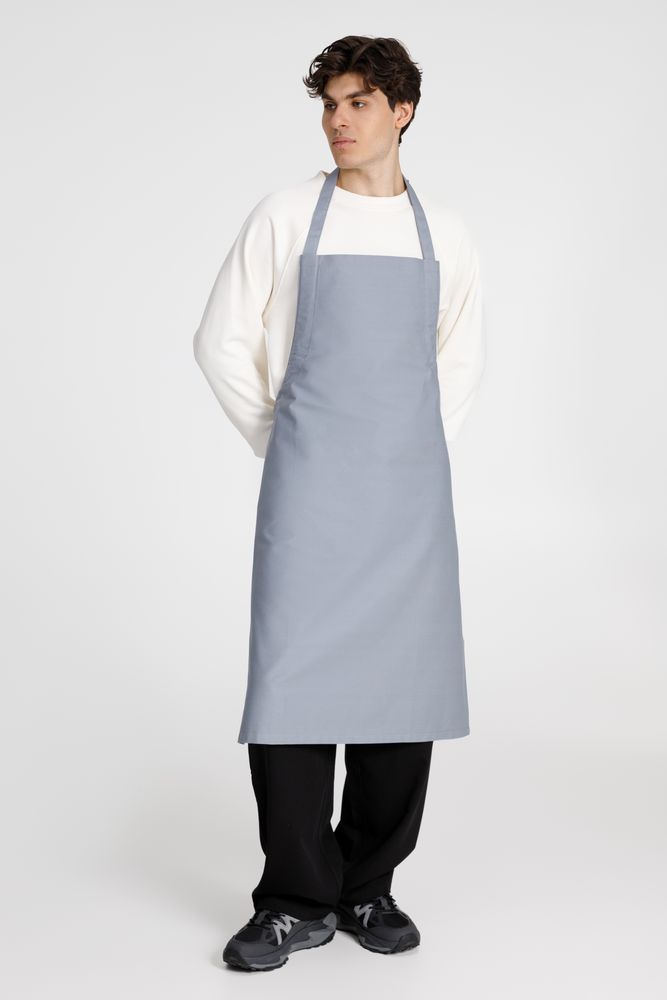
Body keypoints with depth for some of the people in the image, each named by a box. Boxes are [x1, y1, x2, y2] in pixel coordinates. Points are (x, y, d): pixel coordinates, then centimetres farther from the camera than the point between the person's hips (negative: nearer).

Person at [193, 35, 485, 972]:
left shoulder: (443, 231, 9)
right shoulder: (287, 217, 2)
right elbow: (222, 341, 6)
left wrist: (424, 450, 12)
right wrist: (282, 446, 4)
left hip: (410, 491, 3)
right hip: (310, 491, -2)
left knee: (403, 680, 5)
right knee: (291, 680, -5)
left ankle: (370, 887, 20)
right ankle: (297, 902, 8)